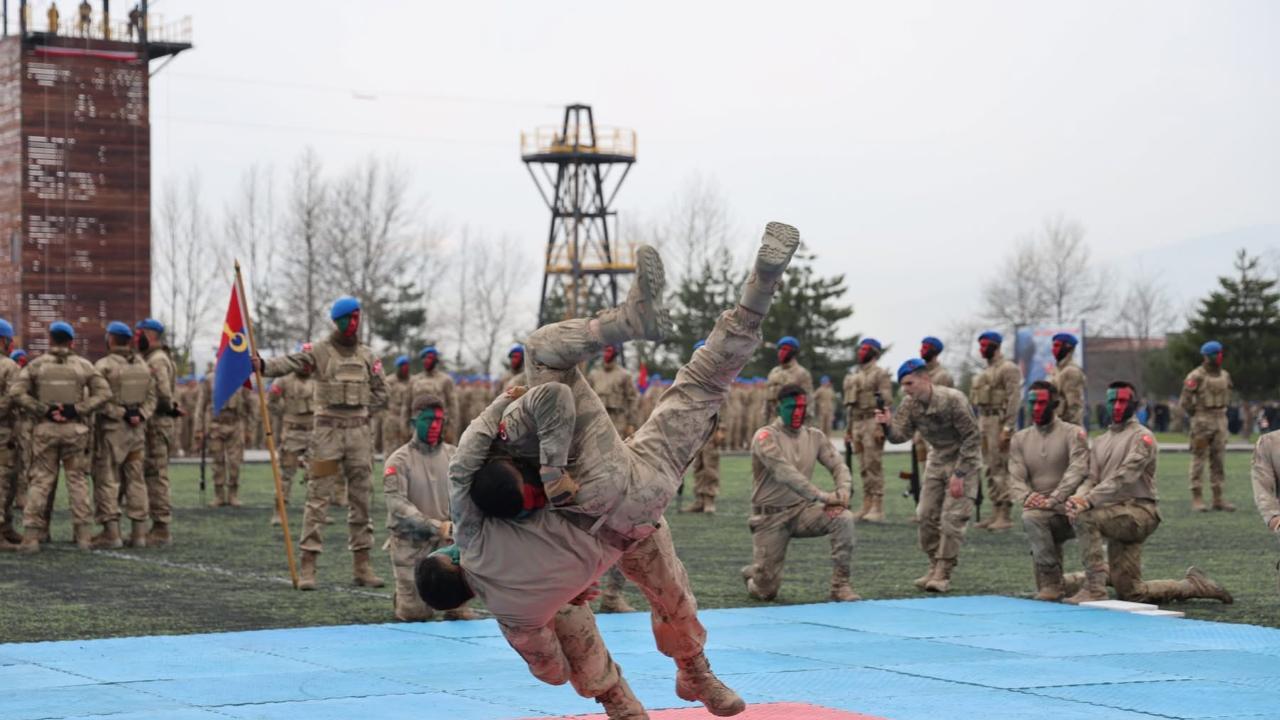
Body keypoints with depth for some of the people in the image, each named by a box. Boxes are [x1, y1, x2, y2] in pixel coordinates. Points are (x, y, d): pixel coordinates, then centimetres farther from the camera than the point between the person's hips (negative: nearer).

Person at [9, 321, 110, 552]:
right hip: (75, 429, 0)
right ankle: (83, 534, 4)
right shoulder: (83, 365, 2)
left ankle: (31, 535, -4)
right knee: (77, 479, 9)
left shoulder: (36, 365, 1)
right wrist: (77, 410, -9)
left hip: (45, 429, 0)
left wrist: (43, 410, -8)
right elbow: (104, 392, -6)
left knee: (41, 480, 3)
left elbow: (15, 392, -9)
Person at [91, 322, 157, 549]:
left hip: (111, 428, -5)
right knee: (135, 479, 9)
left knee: (108, 479, -1)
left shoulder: (103, 366, -9)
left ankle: (111, 531, -5)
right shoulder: (143, 365, 10)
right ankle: (139, 532, 7)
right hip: (137, 428, 5)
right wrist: (140, 415, -3)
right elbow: (151, 397, 7)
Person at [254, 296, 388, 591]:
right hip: (327, 430, -4)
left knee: (361, 497, 7)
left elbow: (381, 394, 16)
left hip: (359, 430, 4)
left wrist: (361, 410, 2)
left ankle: (361, 566, 14)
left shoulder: (367, 356, 10)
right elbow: (290, 363, -20)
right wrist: (264, 366, -38)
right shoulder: (319, 351, -3)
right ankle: (308, 566, -6)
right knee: (318, 498, -6)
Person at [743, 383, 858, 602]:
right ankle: (754, 575, 34)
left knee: (844, 518, -26)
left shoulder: (815, 436, 4)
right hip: (771, 516, -4)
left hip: (802, 510, 4)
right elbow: (785, 472, -27)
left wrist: (843, 490, -25)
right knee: (765, 591, -6)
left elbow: (838, 466, -1)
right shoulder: (766, 437, -13)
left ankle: (841, 586, -16)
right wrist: (822, 496, -36)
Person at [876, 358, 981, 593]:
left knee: (951, 518, -12)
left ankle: (943, 574, -5)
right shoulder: (910, 404, -5)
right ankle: (935, 567, 18)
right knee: (926, 516, 4)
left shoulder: (952, 399, -24)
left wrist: (959, 474, -23)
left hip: (962, 461, -6)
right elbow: (901, 435, -9)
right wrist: (888, 425, -32)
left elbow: (972, 437, -20)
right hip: (936, 460, 6)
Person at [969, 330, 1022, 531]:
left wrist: (1007, 429, -21)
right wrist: (979, 428, 16)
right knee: (991, 470, 10)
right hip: (984, 421, 9)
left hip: (999, 421, -9)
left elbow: (1014, 400, -16)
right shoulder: (987, 371, 19)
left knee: (1002, 469, -9)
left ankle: (1006, 516, -9)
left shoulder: (1009, 369, -9)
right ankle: (996, 512, 14)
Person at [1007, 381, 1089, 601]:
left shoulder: (1073, 433, 1)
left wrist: (1053, 499, -25)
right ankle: (1052, 583, -15)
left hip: (1067, 510, -4)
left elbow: (1077, 471, -13)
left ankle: (1051, 583, -20)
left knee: (1034, 517, -32)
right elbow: (1016, 478, 8)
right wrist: (1026, 496, -16)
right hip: (1039, 509, 4)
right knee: (1030, 518, -30)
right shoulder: (1020, 438, 16)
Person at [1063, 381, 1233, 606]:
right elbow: (1092, 480, 11)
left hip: (1139, 511, -8)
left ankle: (1094, 587, -27)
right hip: (1117, 516, 8)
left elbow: (1124, 478, -19)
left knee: (1085, 518, -31)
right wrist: (1078, 498, -13)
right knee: (1130, 592, 5)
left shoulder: (1142, 437, -5)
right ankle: (1195, 585, 24)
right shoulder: (1101, 442, 20)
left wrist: (1089, 500, -29)